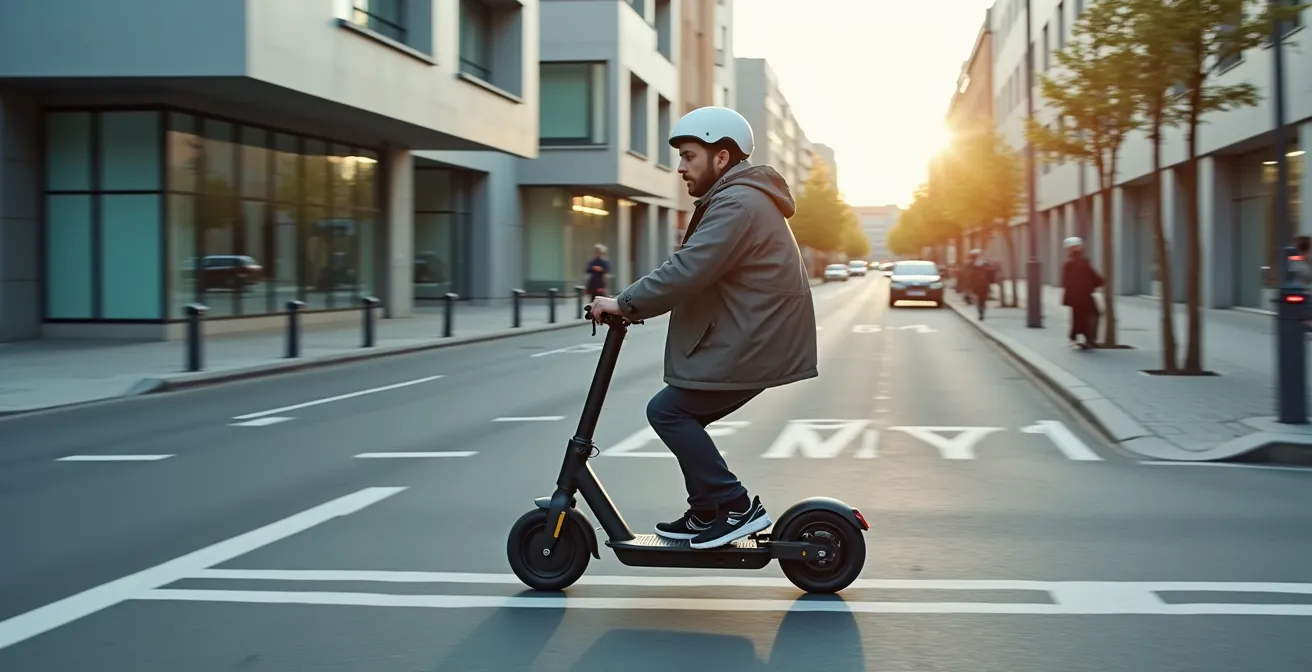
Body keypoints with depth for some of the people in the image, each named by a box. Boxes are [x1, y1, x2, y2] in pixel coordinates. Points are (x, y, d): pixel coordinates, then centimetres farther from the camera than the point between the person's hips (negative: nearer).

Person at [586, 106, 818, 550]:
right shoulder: (740, 198, 19)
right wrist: (637, 302, 9)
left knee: (667, 411, -8)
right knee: (683, 415, 12)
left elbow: (687, 271, -27)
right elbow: (698, 273, 18)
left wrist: (626, 303, -19)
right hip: (751, 339, 11)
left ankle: (735, 507, -6)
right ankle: (708, 514, 19)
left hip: (752, 344, -11)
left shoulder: (737, 204, -17)